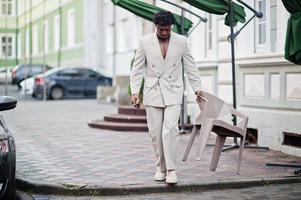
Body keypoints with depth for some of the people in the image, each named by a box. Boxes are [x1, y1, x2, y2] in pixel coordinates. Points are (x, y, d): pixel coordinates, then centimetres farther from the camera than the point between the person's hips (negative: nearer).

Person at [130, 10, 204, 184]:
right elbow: (137, 69, 1)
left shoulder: (181, 41, 0)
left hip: (173, 93, -1)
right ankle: (161, 168, 16)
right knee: (156, 134, 3)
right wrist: (135, 92, -7)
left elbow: (190, 67, 8)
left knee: (170, 130, -16)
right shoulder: (145, 42, -1)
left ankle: (171, 169, -9)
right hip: (152, 93, 1)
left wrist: (197, 88, 8)